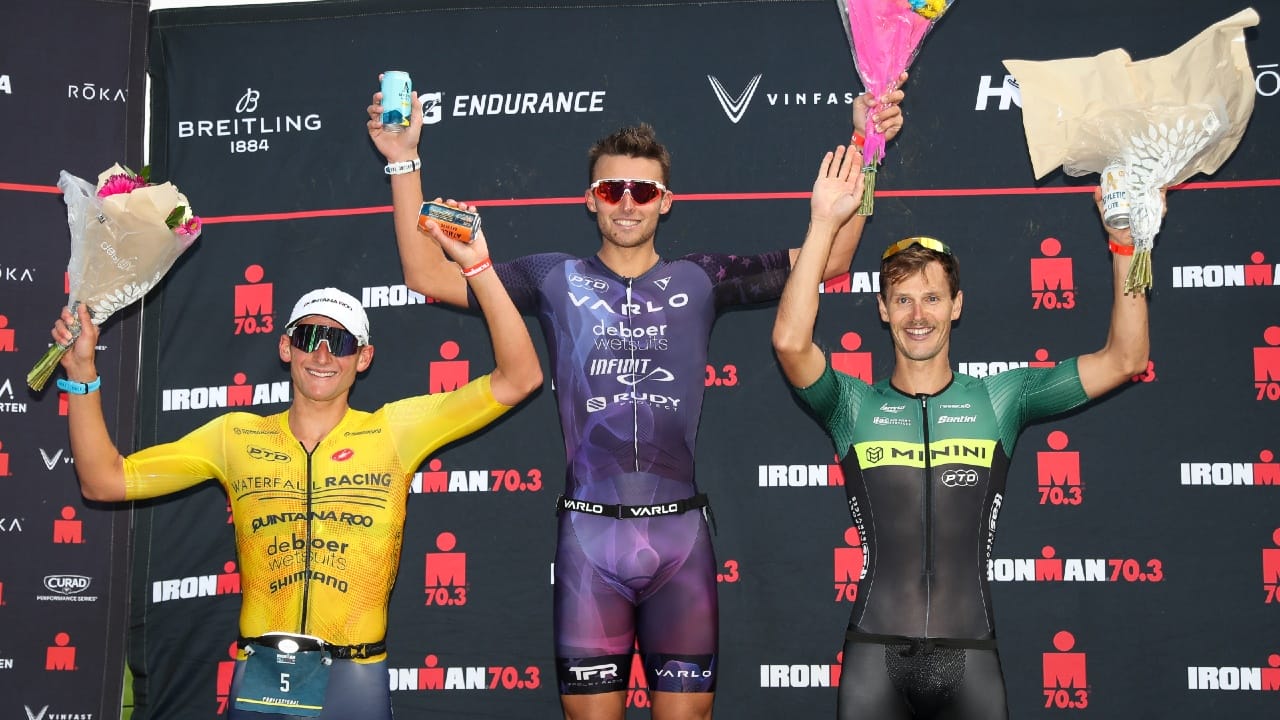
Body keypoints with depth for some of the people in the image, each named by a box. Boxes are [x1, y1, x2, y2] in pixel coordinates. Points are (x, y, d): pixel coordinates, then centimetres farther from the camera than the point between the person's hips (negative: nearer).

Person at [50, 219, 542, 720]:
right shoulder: (236, 436, 5)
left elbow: (518, 378, -7)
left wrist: (478, 267, -14)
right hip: (259, 680, 2)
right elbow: (104, 480, 5)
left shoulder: (394, 431, -1)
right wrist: (82, 373, -5)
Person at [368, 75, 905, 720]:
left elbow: (828, 261, 5)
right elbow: (426, 274, 7)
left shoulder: (699, 279, 7)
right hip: (589, 530, 0)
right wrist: (403, 160, 3)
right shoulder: (555, 279, 7)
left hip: (680, 531, 1)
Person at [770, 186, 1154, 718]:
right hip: (875, 654, -1)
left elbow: (1125, 359, 4)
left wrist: (1123, 243, -3)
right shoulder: (854, 406, 4)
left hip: (970, 656, 1)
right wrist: (825, 223, -15)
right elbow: (790, 341, -15)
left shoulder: (1000, 399, 8)